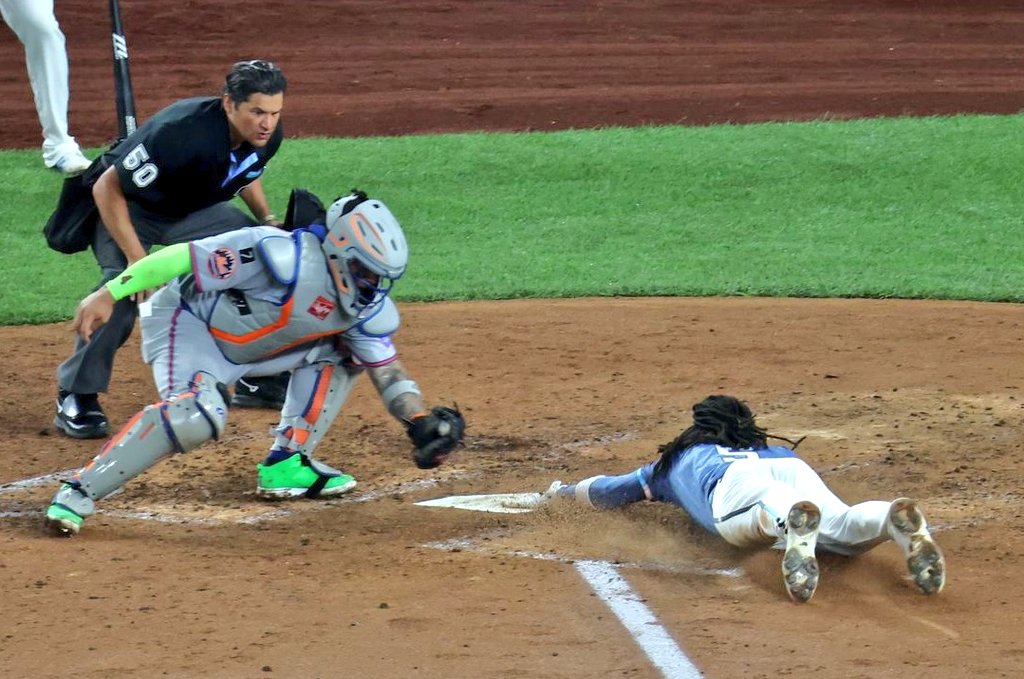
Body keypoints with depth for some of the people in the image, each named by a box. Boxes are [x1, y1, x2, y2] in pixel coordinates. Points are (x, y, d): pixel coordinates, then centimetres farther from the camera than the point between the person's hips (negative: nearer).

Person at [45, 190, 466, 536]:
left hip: (245, 348, 8)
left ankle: (286, 465, 6)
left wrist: (421, 422, -22)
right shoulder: (285, 259, -32)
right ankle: (79, 493, -28)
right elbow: (186, 257, -31)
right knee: (196, 415, -34)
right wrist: (109, 294, -33)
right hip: (186, 321, -8)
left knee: (340, 350, 5)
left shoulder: (367, 305, -8)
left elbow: (387, 370, -4)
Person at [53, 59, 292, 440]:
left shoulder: (267, 136, -17)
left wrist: (267, 220, -5)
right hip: (130, 208, -7)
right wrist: (137, 260, -36)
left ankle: (263, 376, 14)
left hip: (196, 210, 7)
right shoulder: (182, 133, -40)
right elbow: (107, 187, -33)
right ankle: (76, 398, -16)